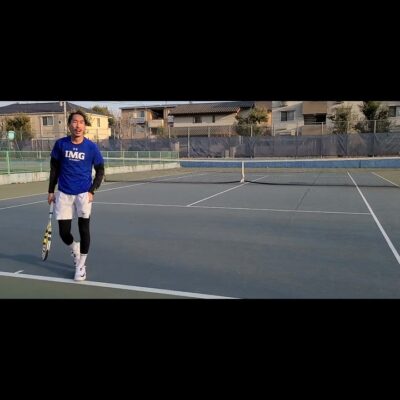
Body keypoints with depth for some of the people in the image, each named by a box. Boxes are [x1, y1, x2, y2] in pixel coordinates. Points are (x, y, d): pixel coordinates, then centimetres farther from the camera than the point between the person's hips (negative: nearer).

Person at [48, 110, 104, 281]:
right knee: (64, 232, 4)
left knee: (83, 229, -2)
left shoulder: (91, 147, -7)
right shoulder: (60, 144, -3)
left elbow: (100, 171, 2)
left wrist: (92, 191, -9)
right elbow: (54, 169, 7)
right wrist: (51, 191, 8)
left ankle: (81, 265, 17)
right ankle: (75, 249, 39)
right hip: (63, 194, 2)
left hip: (83, 193, -1)